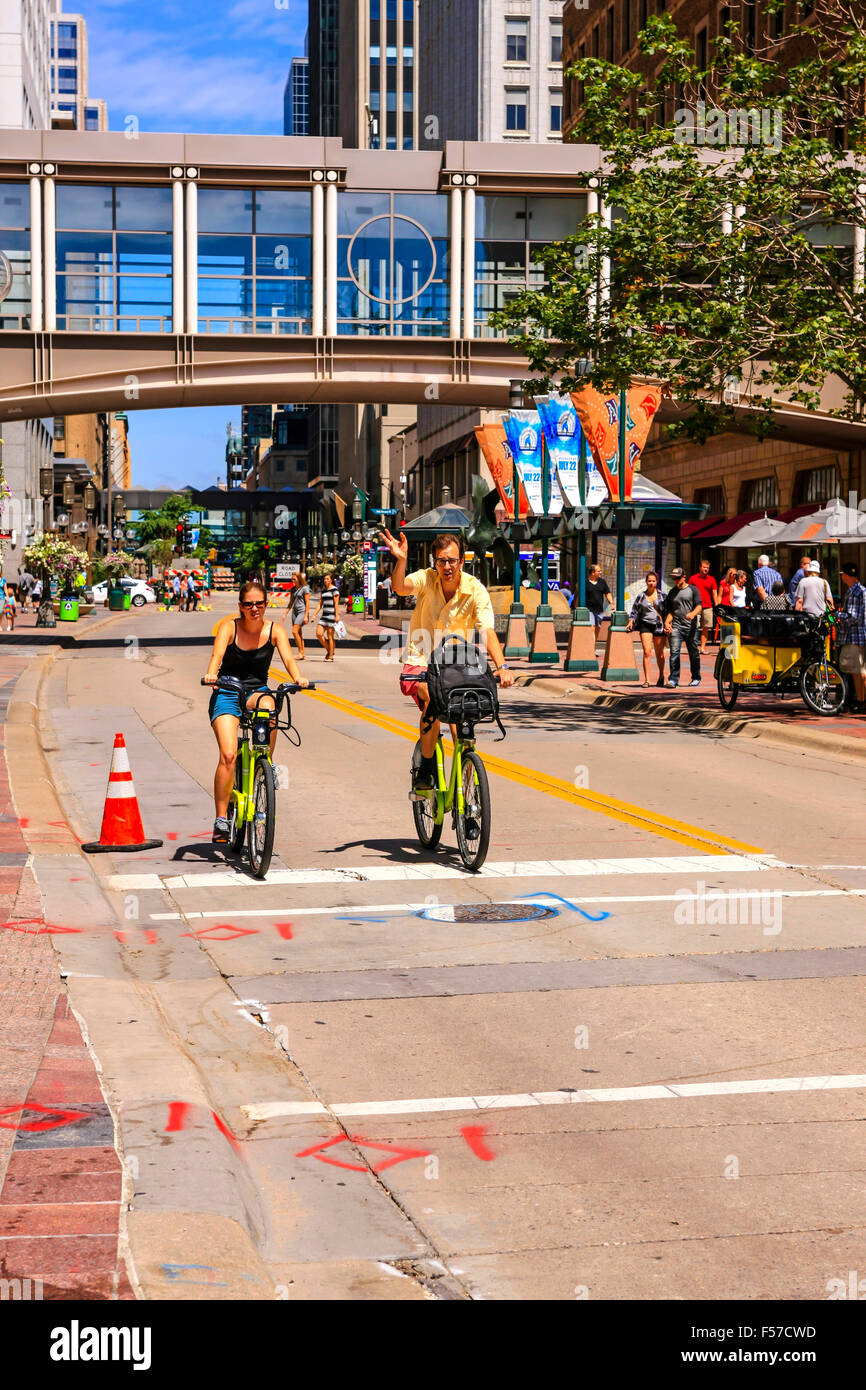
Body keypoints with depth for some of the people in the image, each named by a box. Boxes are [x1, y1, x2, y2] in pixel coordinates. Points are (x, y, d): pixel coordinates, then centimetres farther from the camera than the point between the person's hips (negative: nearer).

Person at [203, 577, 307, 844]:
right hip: (226, 694, -1)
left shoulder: (275, 631, -2)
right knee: (228, 755, -21)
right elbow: (217, 654, -21)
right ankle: (221, 820, -13)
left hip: (256, 692, 1)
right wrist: (211, 673, -44)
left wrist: (298, 678, -38)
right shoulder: (229, 627, -6)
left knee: (267, 705, -38)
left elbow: (288, 658, -16)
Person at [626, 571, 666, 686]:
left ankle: (661, 676, 30)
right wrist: (631, 622, -3)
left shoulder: (662, 595, 6)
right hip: (645, 625, 0)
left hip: (659, 625, 0)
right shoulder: (641, 597, 9)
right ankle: (646, 679, -11)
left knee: (660, 654, 5)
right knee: (646, 652, -13)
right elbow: (634, 611, 13)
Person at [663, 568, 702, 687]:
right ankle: (674, 679, -14)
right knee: (674, 652, -13)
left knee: (694, 653, 7)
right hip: (676, 627, 2)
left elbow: (699, 606, -4)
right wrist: (667, 622, 2)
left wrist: (693, 613, -25)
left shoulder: (692, 589, 4)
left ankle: (696, 678, 23)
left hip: (691, 627, -2)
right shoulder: (672, 592, 15)